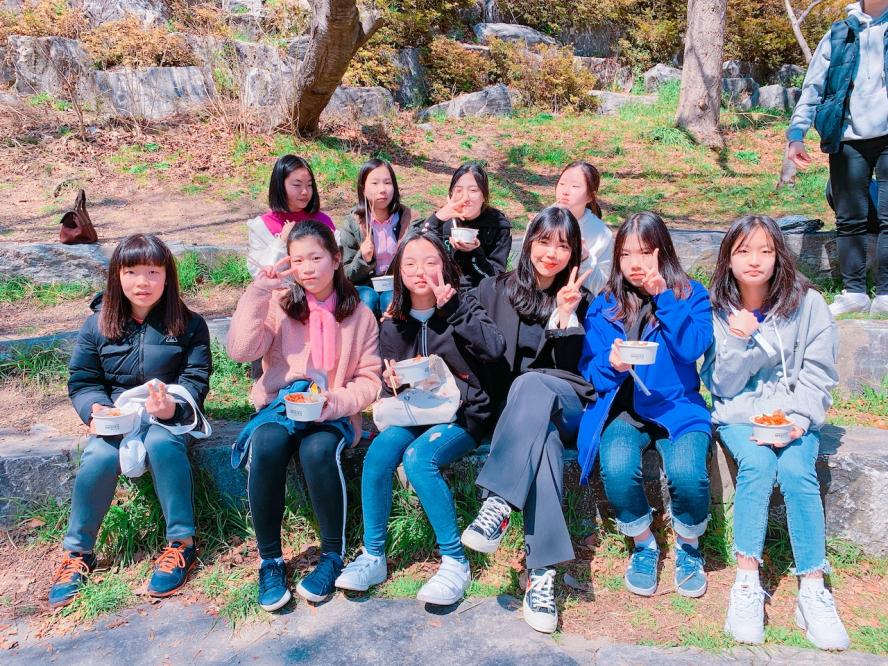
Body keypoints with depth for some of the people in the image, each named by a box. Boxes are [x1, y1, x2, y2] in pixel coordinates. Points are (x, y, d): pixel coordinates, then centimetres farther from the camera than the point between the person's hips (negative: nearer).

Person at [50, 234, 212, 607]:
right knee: (100, 456, -29)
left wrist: (172, 408, -27)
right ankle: (77, 553, -9)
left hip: (168, 414, -2)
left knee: (161, 443, -35)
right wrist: (95, 409, -17)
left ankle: (182, 543, -23)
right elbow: (82, 381, 5)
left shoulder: (188, 325, -1)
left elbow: (196, 380, -6)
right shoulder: (98, 324, 4)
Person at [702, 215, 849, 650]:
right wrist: (740, 342, -19)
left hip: (795, 415, 0)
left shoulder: (807, 303, -3)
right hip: (739, 414, 0)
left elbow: (818, 374, -2)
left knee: (796, 470, -28)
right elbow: (722, 386, -3)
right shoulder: (717, 309, -2)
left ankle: (813, 591, -18)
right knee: (757, 462, -30)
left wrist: (796, 418, -18)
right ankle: (747, 584, -23)